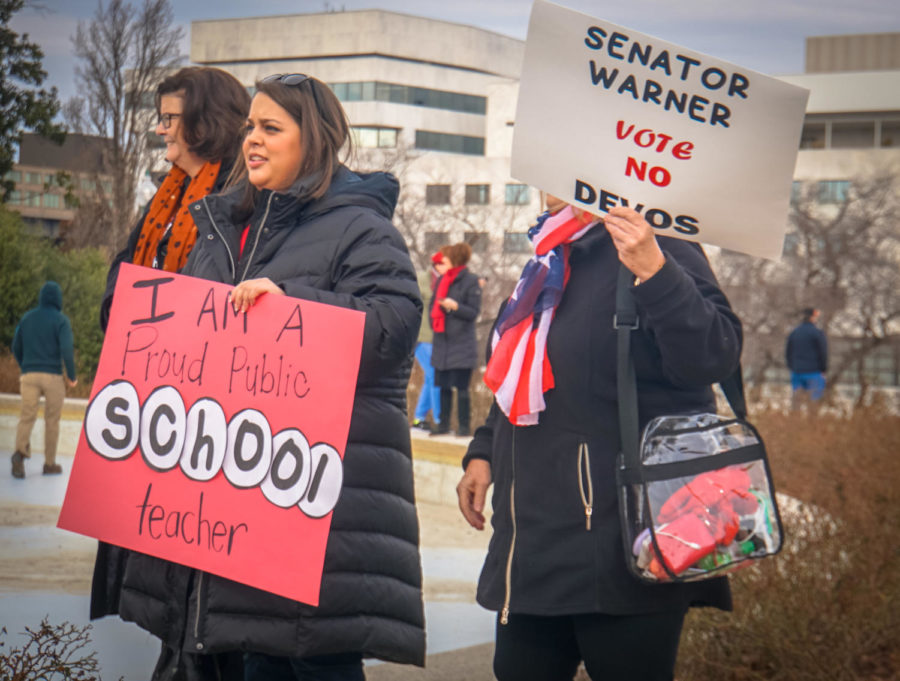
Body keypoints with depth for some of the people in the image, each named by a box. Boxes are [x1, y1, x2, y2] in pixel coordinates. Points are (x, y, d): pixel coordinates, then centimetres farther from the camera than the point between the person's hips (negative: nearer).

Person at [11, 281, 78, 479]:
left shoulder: (27, 318, 10)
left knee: (26, 417, -2)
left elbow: (16, 348, 14)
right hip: (53, 376, -3)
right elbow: (66, 349, -14)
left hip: (29, 375, 3)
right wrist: (72, 376, -3)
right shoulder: (60, 320, -4)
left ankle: (20, 450, -28)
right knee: (52, 420, 8)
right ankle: (50, 463, 13)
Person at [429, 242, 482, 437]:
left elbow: (474, 312, -8)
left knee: (461, 387, -5)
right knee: (443, 386, 10)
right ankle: (443, 423, 18)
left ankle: (464, 425, 1)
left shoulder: (471, 281, -5)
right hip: (441, 343, 6)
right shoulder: (441, 281, 14)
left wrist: (455, 306, -22)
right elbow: (433, 305, 23)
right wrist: (434, 321, 7)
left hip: (462, 345, -6)